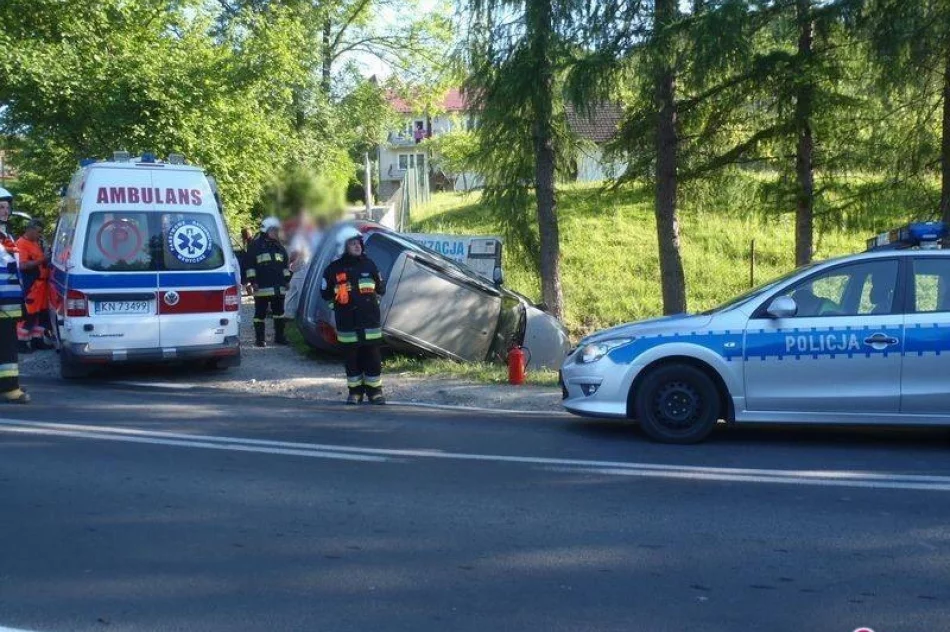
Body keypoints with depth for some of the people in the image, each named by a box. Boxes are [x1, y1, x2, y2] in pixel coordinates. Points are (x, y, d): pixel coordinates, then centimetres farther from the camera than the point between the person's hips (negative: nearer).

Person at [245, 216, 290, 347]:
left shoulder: (279, 246, 17)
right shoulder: (256, 245, -1)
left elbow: (285, 265, 23)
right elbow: (250, 264, -4)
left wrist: (287, 279, 16)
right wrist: (252, 280, -10)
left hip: (279, 286, 6)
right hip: (262, 286, -6)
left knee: (279, 312, 10)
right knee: (260, 313, -2)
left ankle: (279, 336, 19)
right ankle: (259, 339, 3)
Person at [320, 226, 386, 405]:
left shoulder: (369, 264, 6)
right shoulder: (334, 269, -1)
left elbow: (381, 289, 15)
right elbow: (325, 294, 5)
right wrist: (338, 299, -3)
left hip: (370, 319, 1)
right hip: (347, 322, -1)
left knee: (372, 356, 2)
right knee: (352, 357, 5)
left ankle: (374, 390, 13)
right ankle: (355, 391, 17)